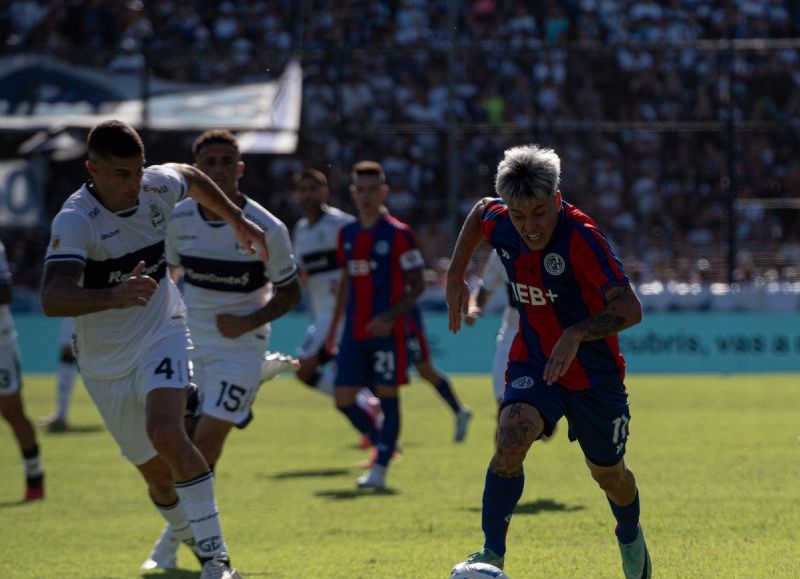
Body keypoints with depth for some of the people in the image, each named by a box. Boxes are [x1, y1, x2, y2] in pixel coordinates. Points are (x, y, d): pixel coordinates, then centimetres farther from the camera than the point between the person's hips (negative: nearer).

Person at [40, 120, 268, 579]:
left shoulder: (158, 186, -9)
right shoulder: (75, 221, -24)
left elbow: (192, 177, 19)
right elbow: (52, 299, -40)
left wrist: (238, 220, 22)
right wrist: (114, 296, -55)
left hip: (162, 338, 1)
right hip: (106, 363, -1)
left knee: (165, 433, -26)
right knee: (158, 474, 6)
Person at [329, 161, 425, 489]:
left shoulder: (398, 234, -6)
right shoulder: (347, 234, 11)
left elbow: (417, 285, -6)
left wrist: (391, 316, -19)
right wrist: (334, 326, 17)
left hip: (387, 332, -6)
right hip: (354, 332, 6)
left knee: (387, 396, -4)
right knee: (343, 400, 1)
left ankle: (380, 469, -2)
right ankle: (383, 444, 22)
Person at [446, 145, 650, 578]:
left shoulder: (580, 237, -28)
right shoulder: (500, 223, -11)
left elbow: (629, 308, -34)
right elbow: (479, 213, 16)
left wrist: (576, 334, -47)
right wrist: (455, 276, 11)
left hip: (594, 374, -3)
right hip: (532, 363, 3)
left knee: (608, 474, 15)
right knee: (512, 437, -27)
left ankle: (630, 539, 49)